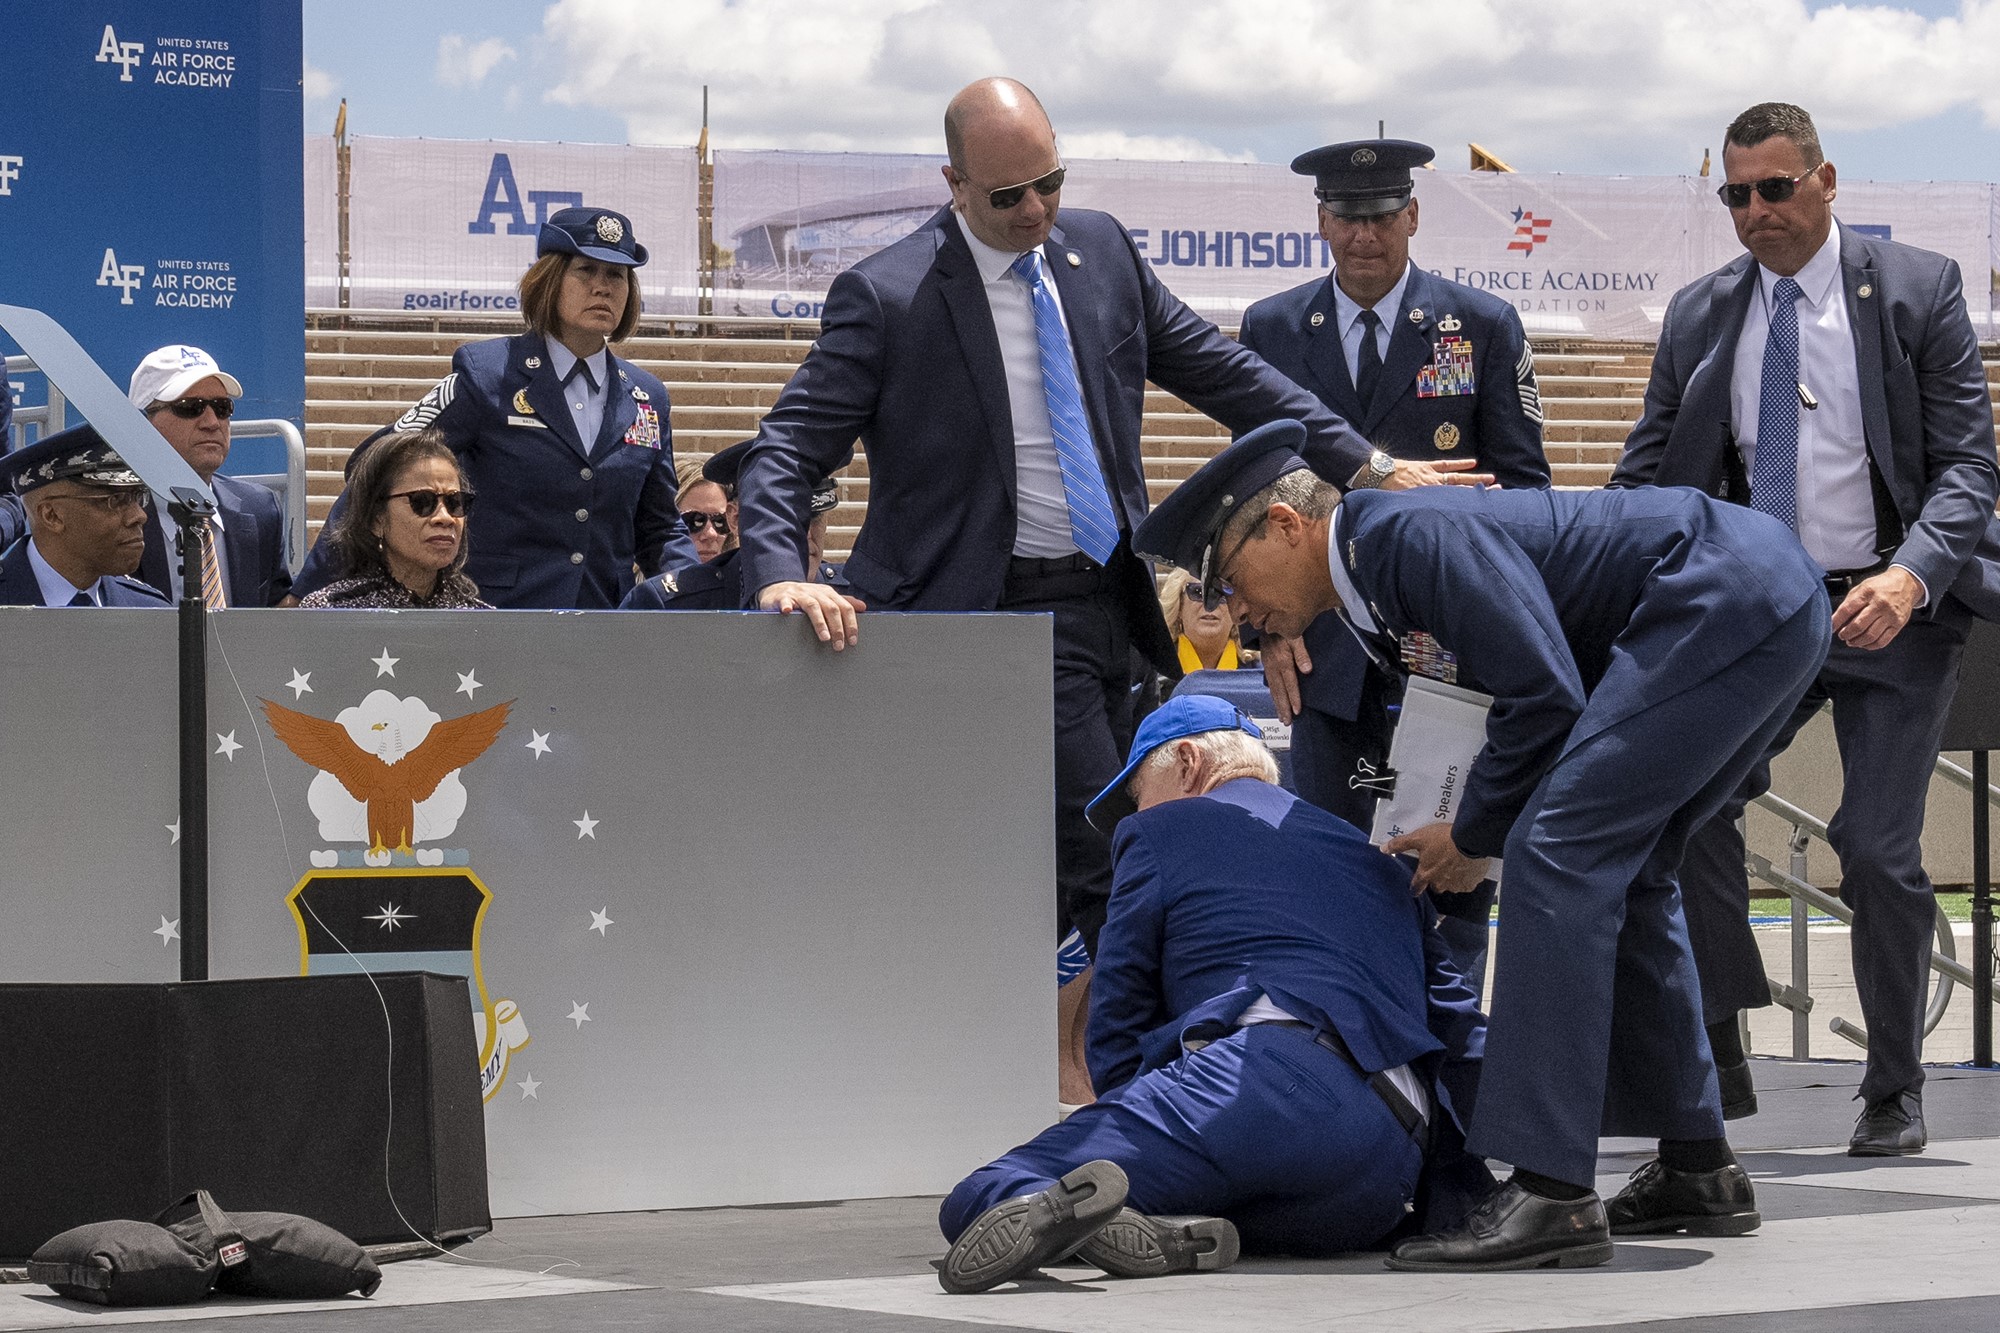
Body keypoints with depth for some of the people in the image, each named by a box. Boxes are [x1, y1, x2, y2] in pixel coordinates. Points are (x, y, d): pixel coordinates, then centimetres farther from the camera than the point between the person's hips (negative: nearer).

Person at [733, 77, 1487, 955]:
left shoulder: (1100, 250, 7)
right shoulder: (885, 297, -11)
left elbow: (1217, 369, 14)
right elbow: (787, 452, -12)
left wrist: (1364, 465, 8)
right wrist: (780, 577, -31)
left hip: (1108, 601, 7)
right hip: (1008, 614, -7)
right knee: (1111, 873, -14)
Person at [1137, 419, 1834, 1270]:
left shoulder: (1410, 533, -13)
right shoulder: (1380, 592, 18)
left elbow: (1546, 696, -18)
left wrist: (1474, 835, -4)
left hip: (1728, 597, -11)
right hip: (1768, 605, 11)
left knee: (1561, 851, -15)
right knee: (1617, 870, 17)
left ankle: (1550, 1192, -20)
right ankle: (1697, 1168, 23)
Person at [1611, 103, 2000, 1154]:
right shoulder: (1698, 316, 7)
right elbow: (1649, 476, 9)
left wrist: (1909, 577, -24)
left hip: (1891, 618, -3)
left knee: (1877, 849, -7)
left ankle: (1894, 1095, 11)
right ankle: (1715, 1058, -7)